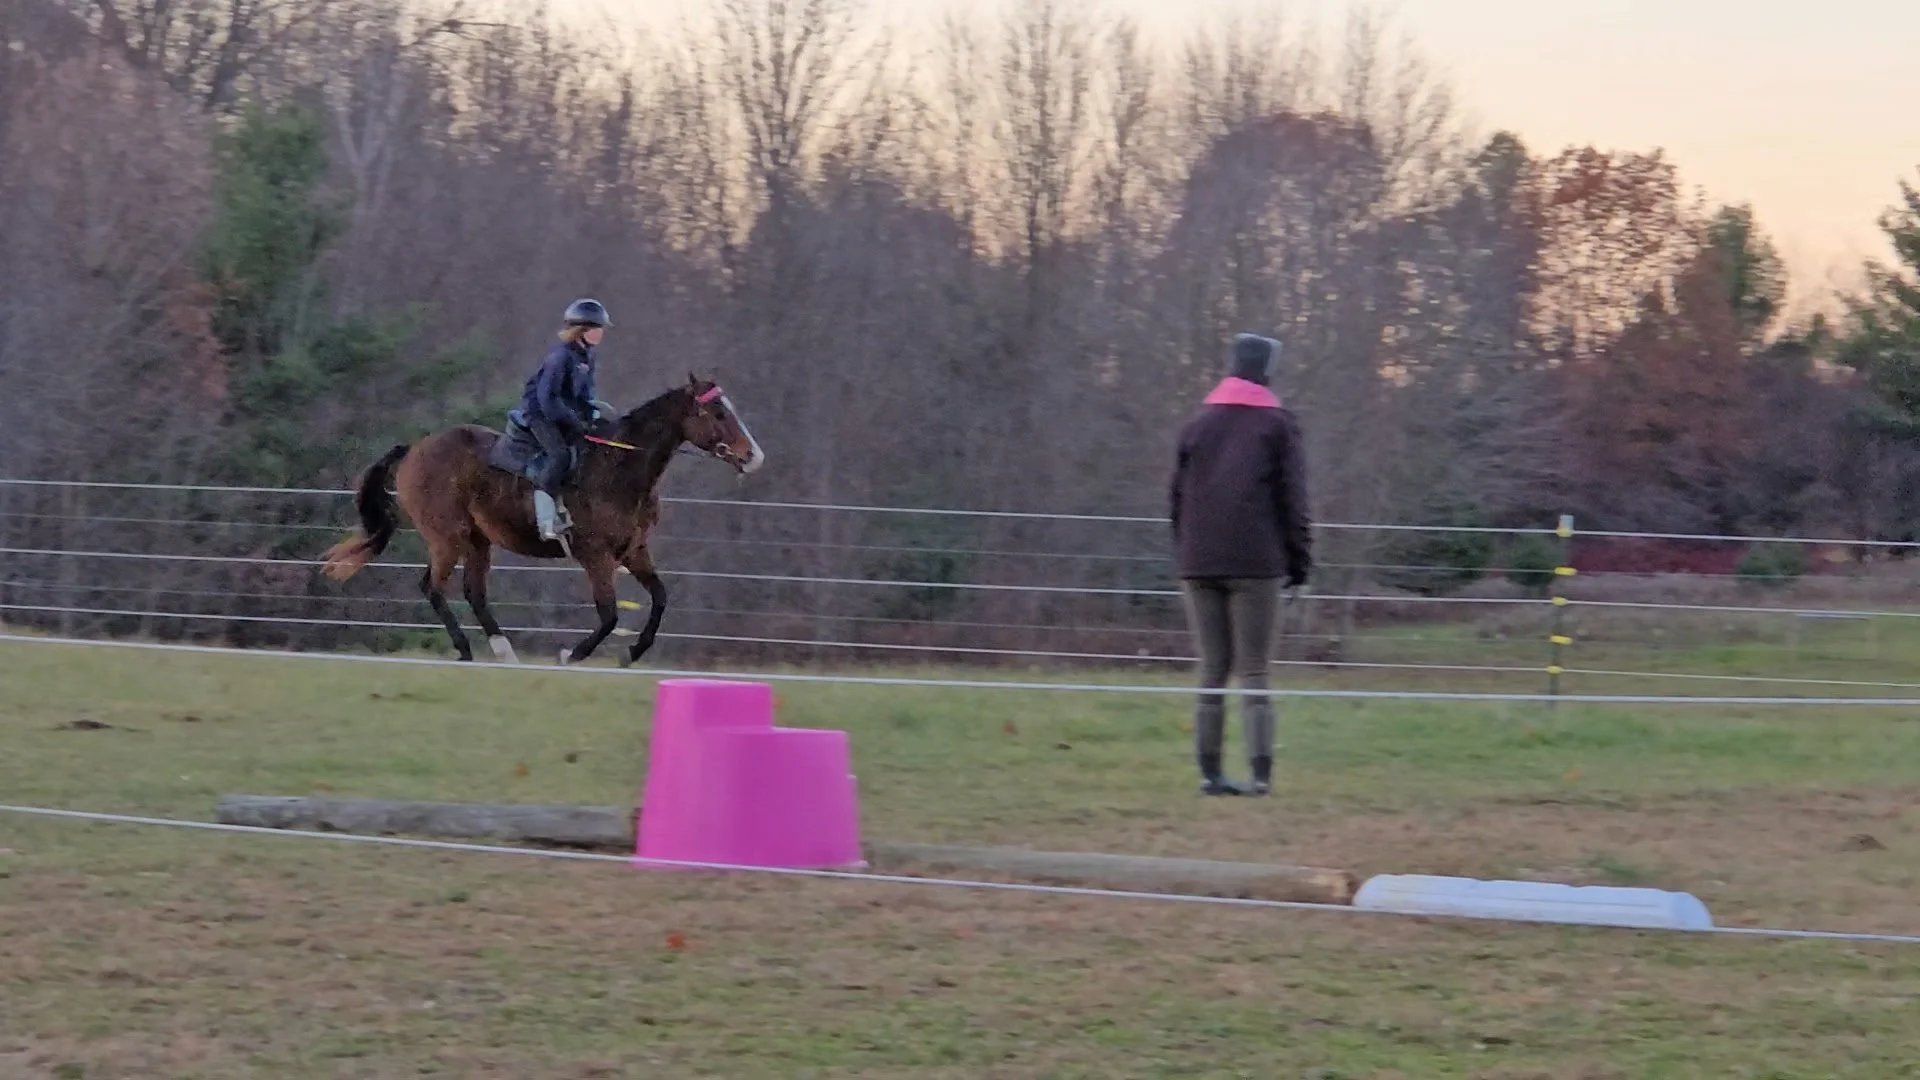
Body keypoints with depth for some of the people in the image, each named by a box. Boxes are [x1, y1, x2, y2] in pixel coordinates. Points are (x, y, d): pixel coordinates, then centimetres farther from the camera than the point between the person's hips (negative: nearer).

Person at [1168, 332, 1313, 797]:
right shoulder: (1277, 423, 2)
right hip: (1255, 563, -3)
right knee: (1254, 671, -2)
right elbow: (1292, 497, -1)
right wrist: (1299, 560, 4)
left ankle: (1210, 772, 0)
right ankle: (1261, 772, -9)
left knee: (1211, 670, 6)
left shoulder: (1197, 424, 14)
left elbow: (1179, 495, 14)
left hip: (1199, 564, 3)